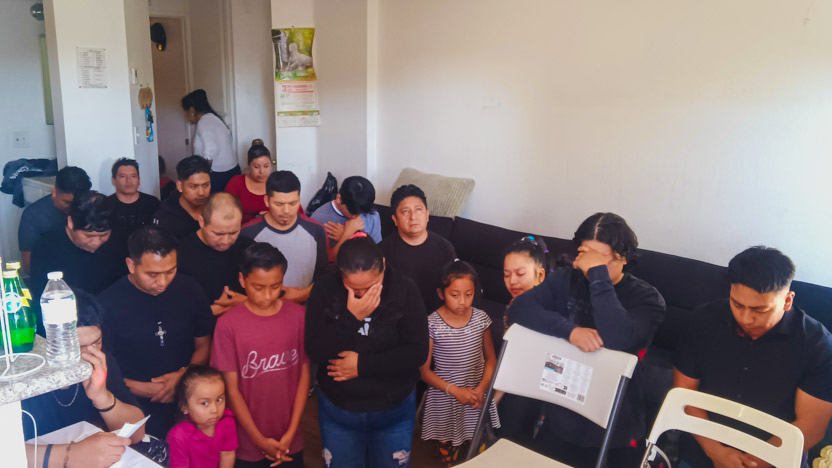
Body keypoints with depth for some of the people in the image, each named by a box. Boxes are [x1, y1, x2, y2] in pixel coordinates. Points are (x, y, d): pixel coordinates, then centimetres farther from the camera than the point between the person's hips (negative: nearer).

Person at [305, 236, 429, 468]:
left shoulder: (404, 289, -17)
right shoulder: (325, 290, -13)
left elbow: (418, 352, -18)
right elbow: (315, 352, -17)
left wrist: (362, 364, -21)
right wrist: (351, 318, -28)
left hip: (394, 410, 0)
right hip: (336, 410, 1)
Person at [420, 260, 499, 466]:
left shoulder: (481, 318, -4)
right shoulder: (431, 324, -13)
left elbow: (491, 359, 5)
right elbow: (423, 370, -8)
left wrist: (482, 388, -10)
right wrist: (454, 390, -17)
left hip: (477, 398, 2)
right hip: (446, 402, -2)